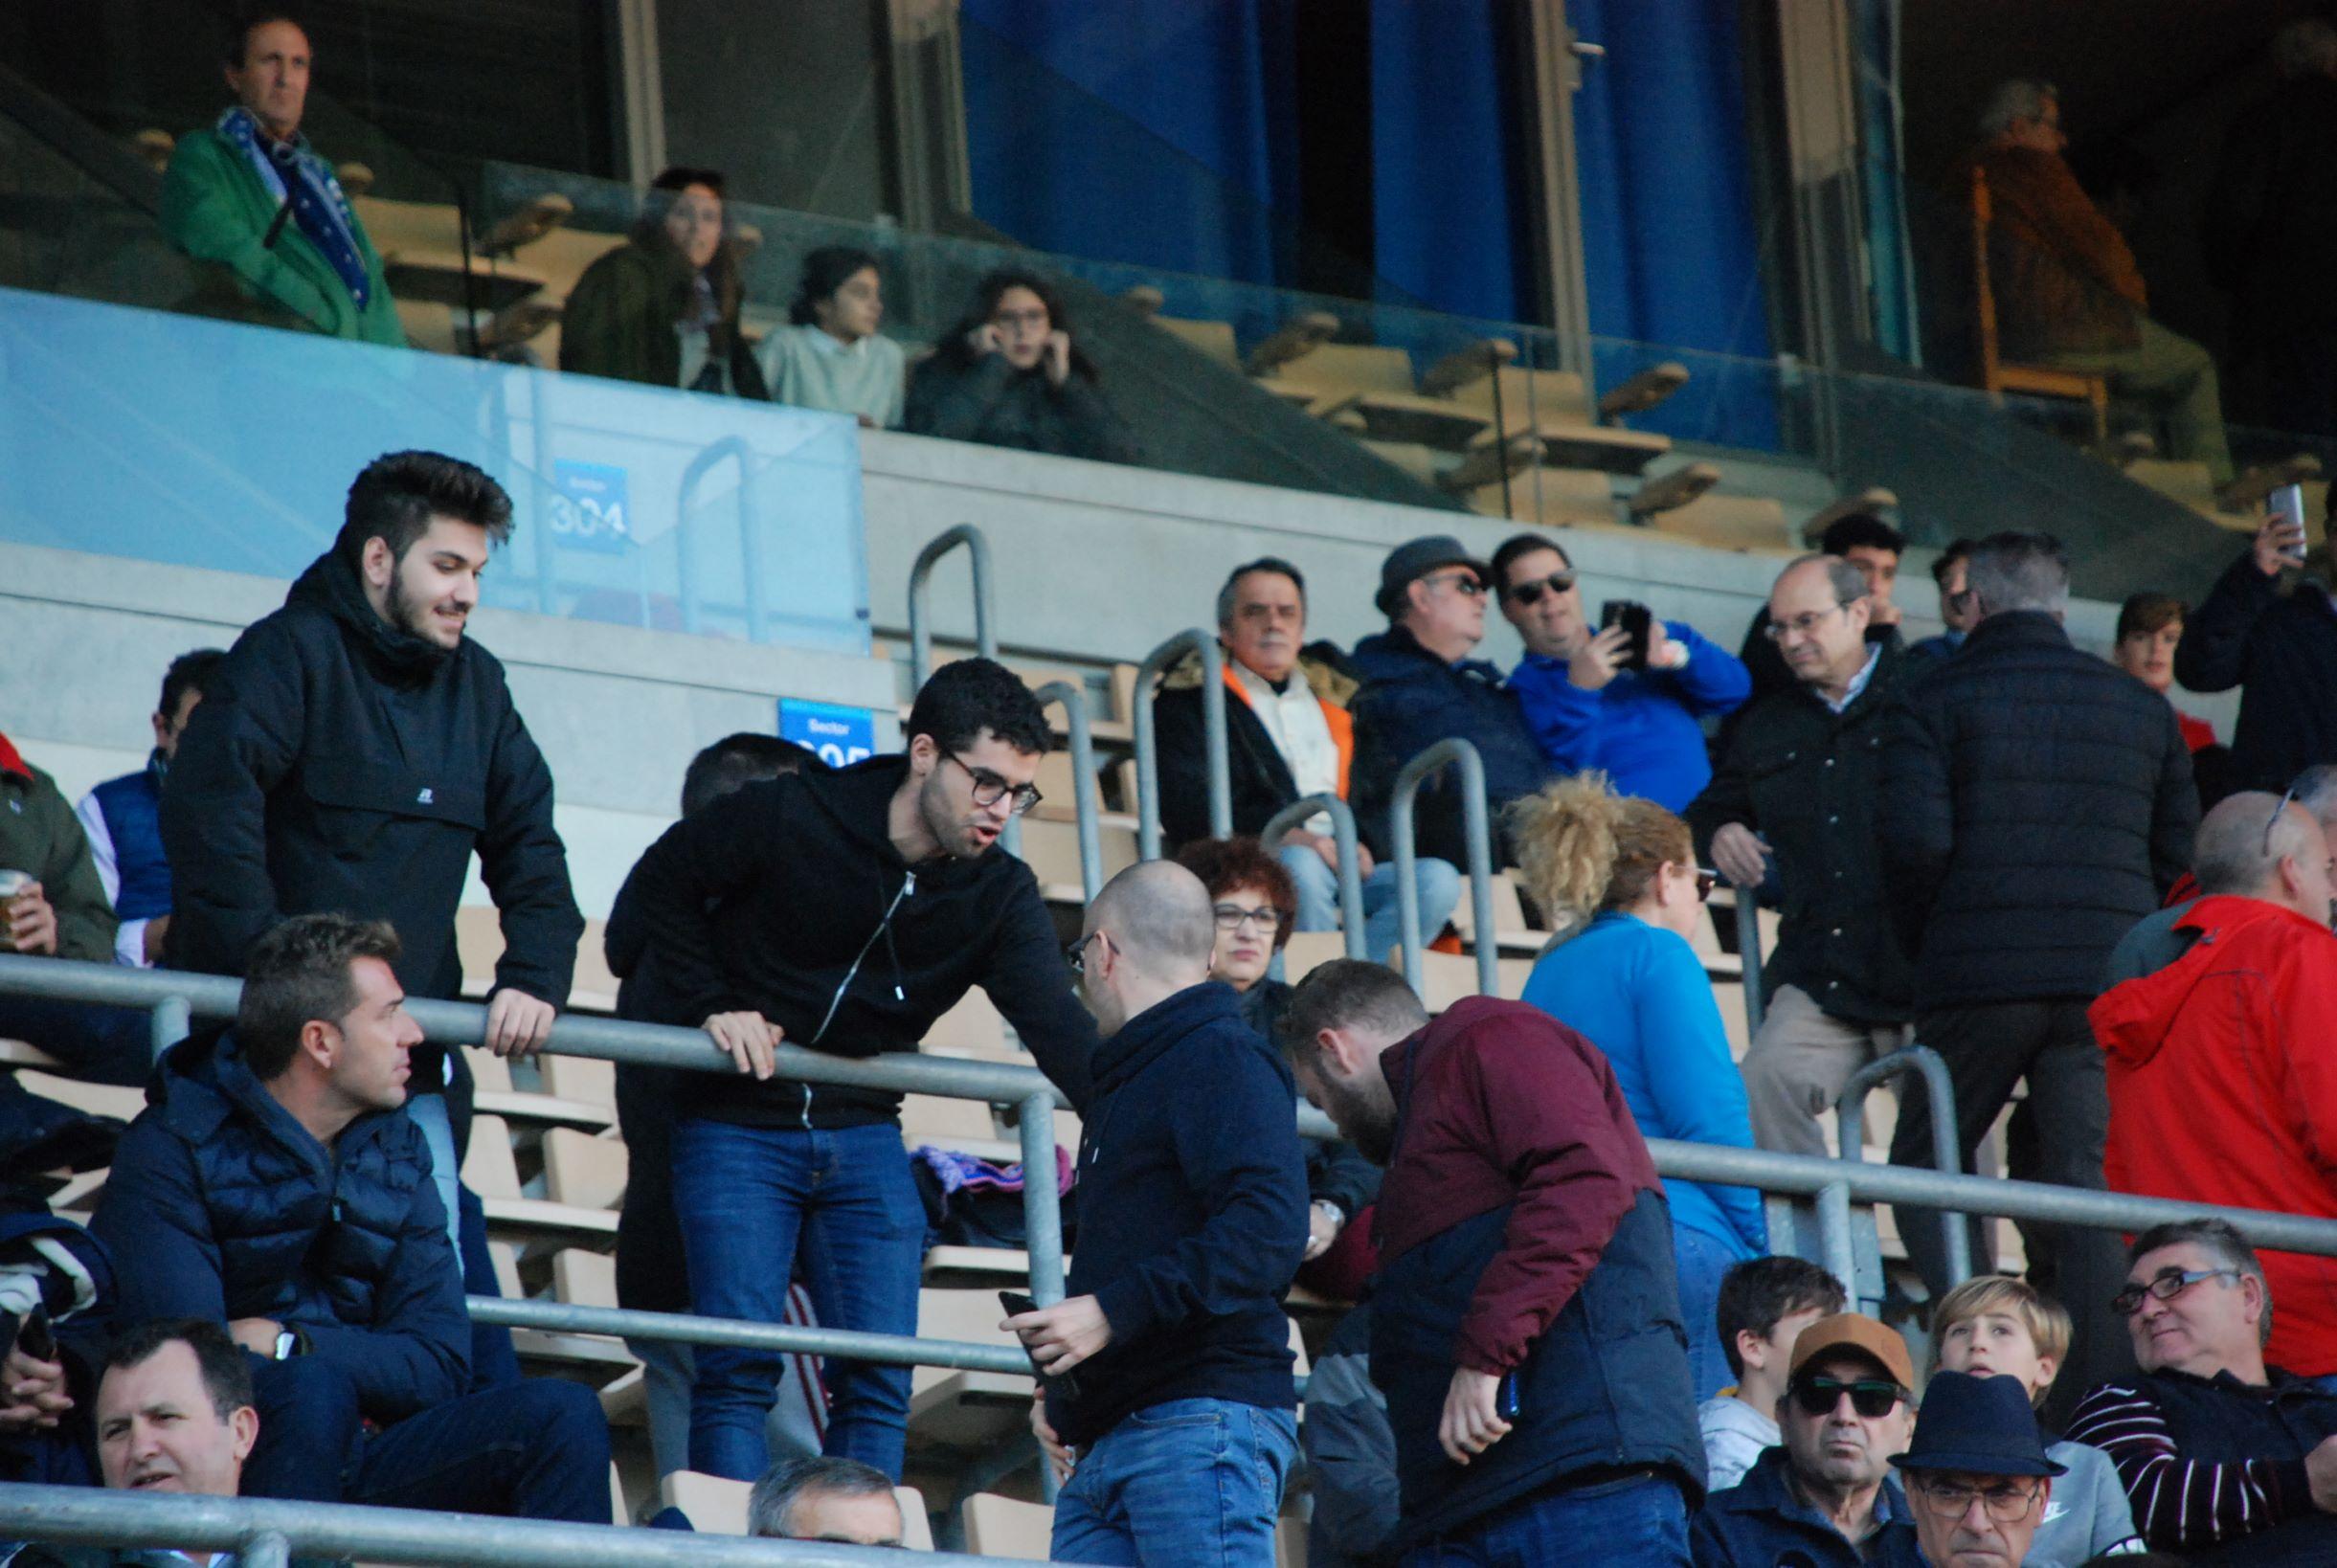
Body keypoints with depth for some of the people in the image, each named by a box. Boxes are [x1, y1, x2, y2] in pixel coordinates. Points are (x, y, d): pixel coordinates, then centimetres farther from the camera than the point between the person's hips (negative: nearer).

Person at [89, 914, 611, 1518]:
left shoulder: (398, 1151, 12)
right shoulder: (172, 1150, -6)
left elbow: (439, 1368, 3)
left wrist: (286, 1345, -9)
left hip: (358, 1459, 5)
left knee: (564, 1416, -17)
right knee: (314, 1388, -36)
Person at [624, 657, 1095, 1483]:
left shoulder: (1001, 897, -5)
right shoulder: (788, 819, -14)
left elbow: (1059, 1029, -17)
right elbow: (660, 885, 0)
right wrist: (711, 1005, -10)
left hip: (864, 1136, 4)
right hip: (735, 1128, -4)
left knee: (879, 1382, -3)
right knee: (738, 1368, -10)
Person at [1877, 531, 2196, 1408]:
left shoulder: (1936, 700, 0)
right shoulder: (2142, 708, 13)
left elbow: (1914, 840, -11)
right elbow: (2180, 850, 13)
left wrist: (1924, 944, 5)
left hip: (1978, 975, -3)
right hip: (2109, 984, 3)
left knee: (1925, 1167, 10)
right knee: (2090, 1184, 4)